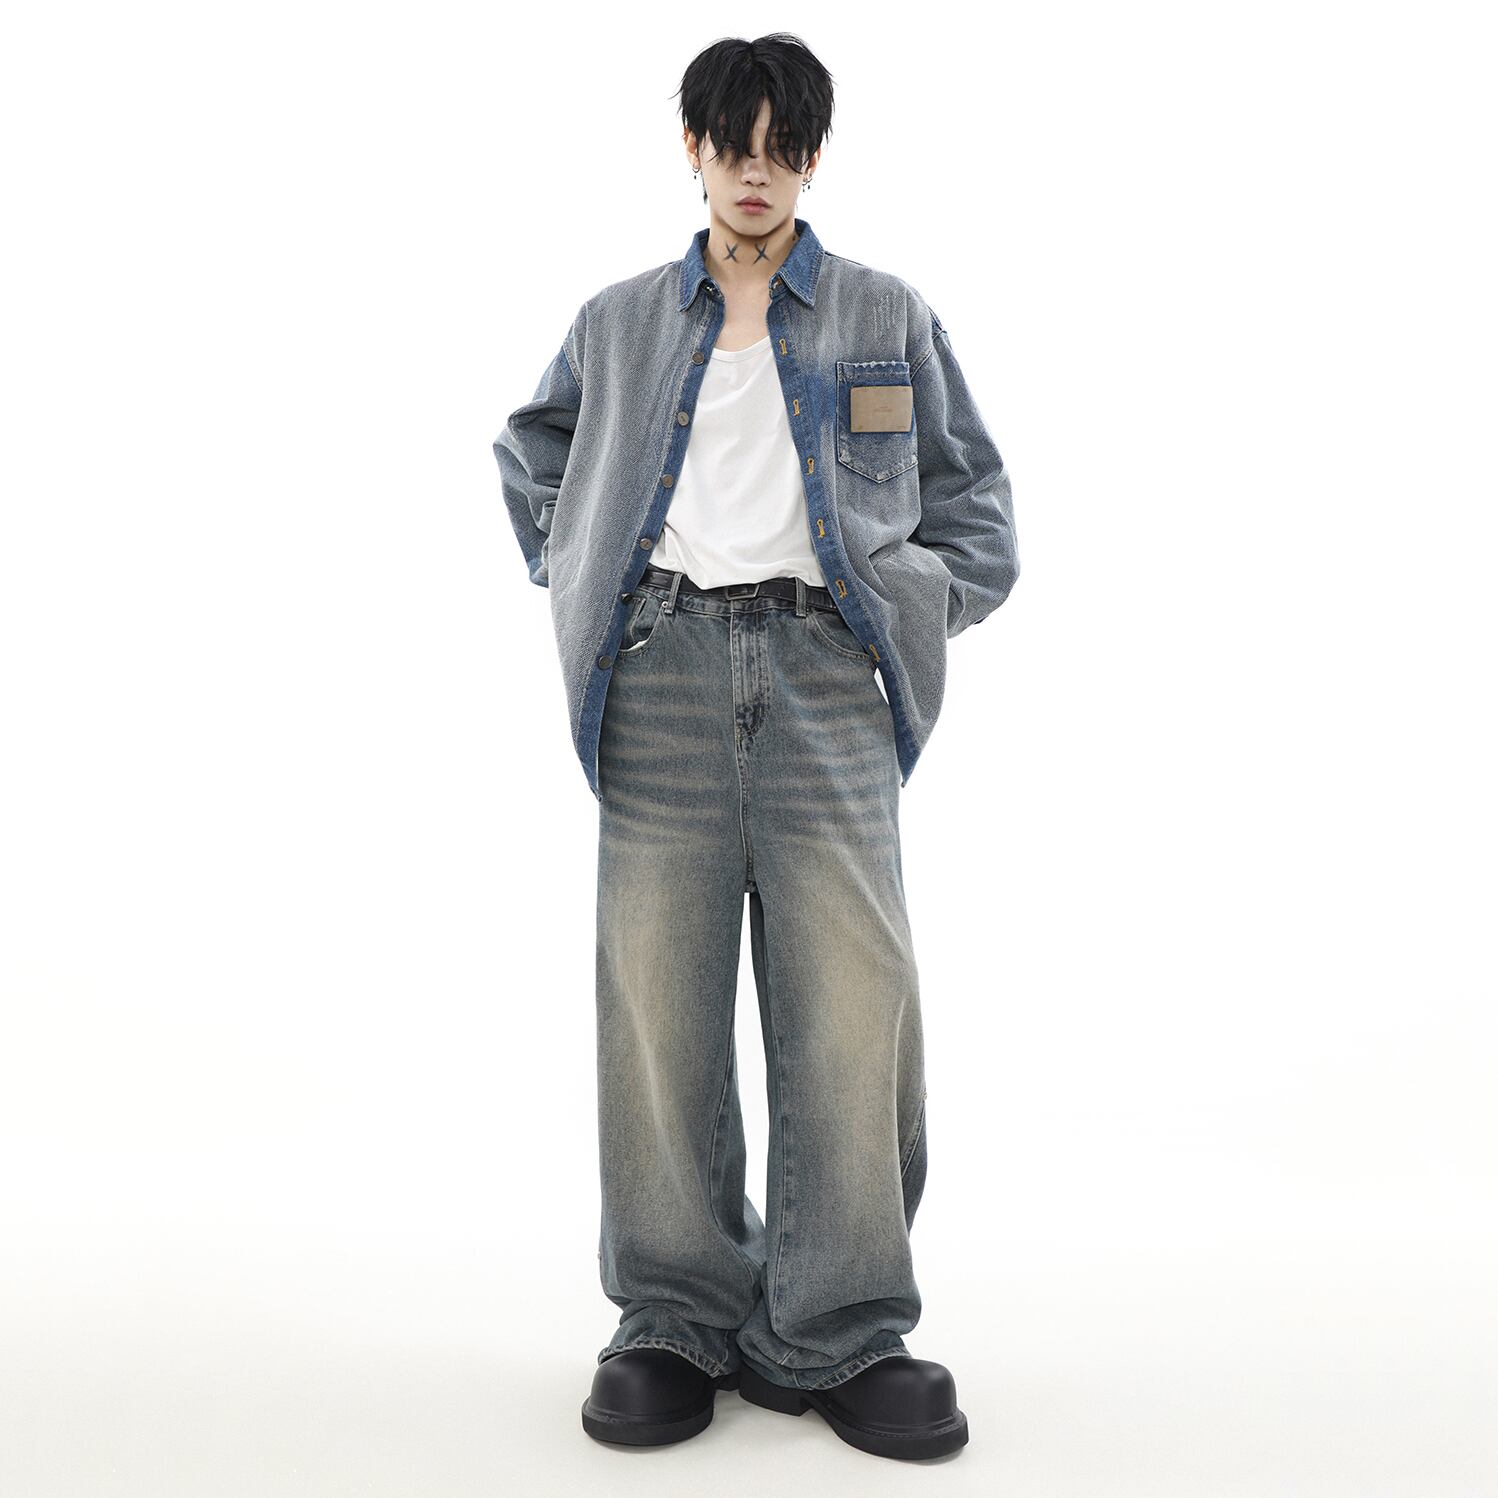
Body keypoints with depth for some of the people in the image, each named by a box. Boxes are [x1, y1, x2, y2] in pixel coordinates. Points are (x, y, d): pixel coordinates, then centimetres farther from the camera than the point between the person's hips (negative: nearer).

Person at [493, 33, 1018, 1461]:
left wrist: (916, 605, 4)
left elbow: (973, 496, 19)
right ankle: (676, 1320, 12)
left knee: (849, 999, -5)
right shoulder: (616, 324, 17)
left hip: (823, 674, 0)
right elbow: (528, 457, 30)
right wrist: (576, 581, 15)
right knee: (657, 1002, -1)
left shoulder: (888, 319, 14)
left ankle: (843, 1335, 8)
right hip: (663, 674, 1)